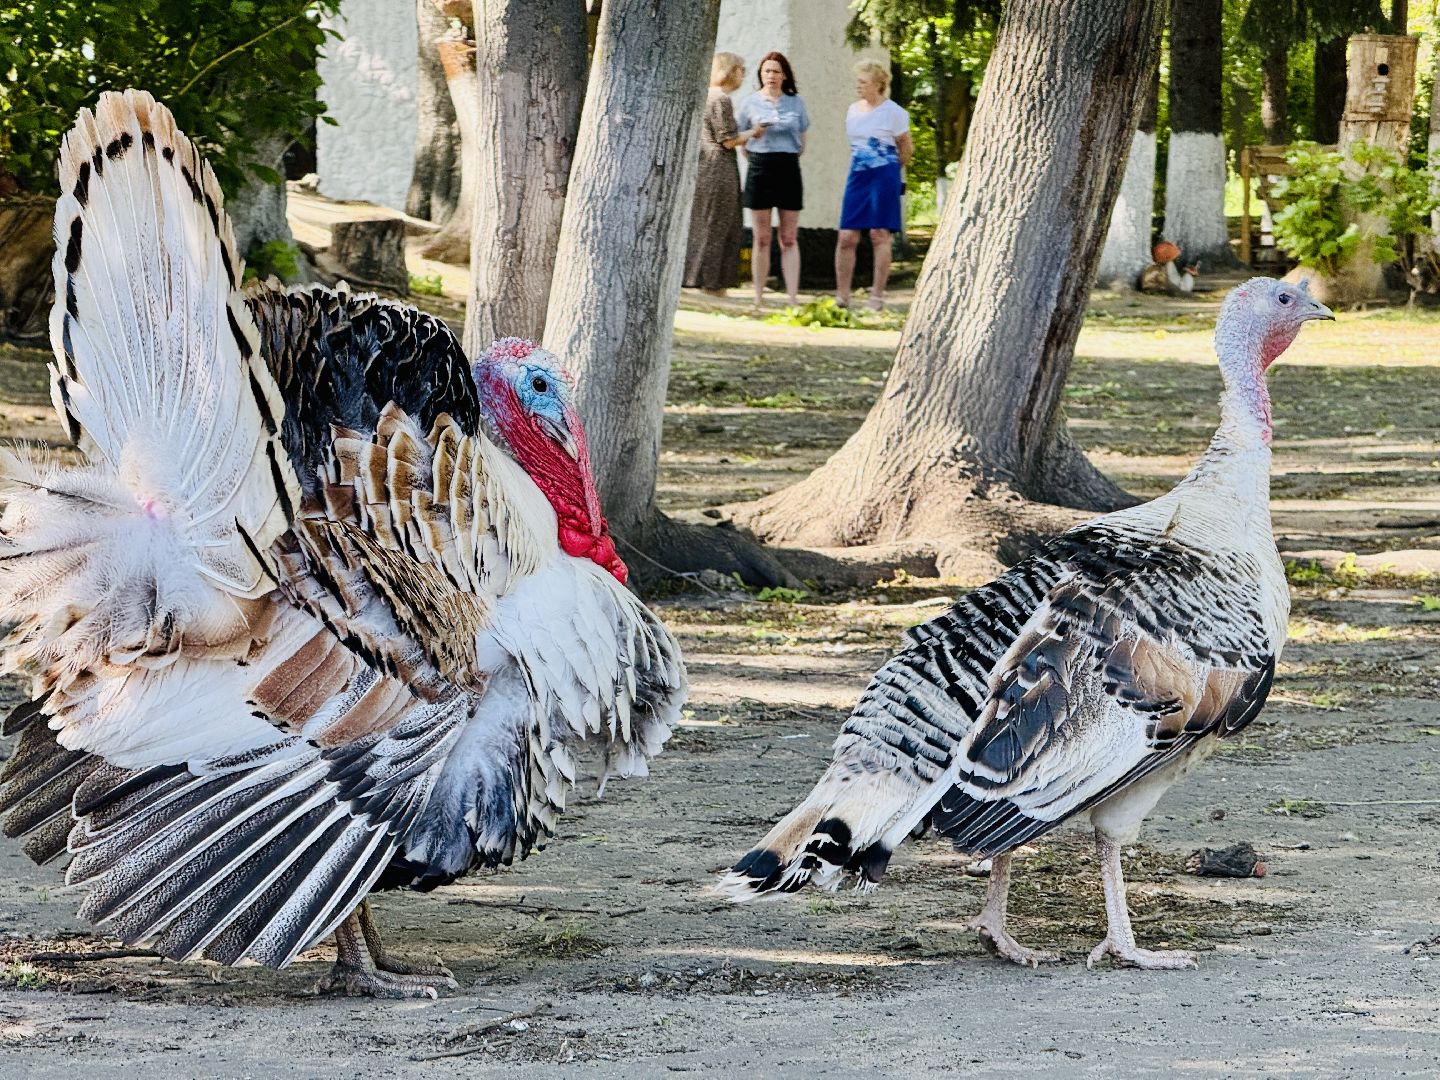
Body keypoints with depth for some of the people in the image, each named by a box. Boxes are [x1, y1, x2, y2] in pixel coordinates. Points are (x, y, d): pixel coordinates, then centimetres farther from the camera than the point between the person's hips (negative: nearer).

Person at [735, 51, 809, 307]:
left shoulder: (796, 102, 7)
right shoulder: (750, 103, 5)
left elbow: (802, 142, 13)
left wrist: (786, 159, 7)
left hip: (789, 168, 1)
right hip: (760, 168, -1)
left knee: (789, 239, 0)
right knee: (761, 239, 1)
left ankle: (793, 297, -2)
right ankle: (759, 298, 5)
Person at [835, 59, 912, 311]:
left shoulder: (893, 112, -6)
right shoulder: (853, 110, 12)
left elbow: (907, 147, 3)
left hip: (884, 177, -6)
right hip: (858, 177, 6)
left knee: (879, 234, -4)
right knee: (847, 236, -1)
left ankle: (877, 295, 2)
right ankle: (842, 295, 4)